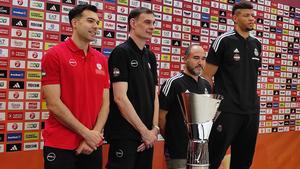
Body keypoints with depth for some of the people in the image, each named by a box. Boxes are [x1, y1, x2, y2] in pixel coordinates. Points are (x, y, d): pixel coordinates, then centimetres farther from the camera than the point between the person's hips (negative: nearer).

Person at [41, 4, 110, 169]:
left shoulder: (101, 59, 7)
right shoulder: (54, 55, -8)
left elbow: (105, 102, 6)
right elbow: (53, 104, -13)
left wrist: (95, 134, -7)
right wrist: (86, 133, -13)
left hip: (93, 145, 5)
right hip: (60, 145, -5)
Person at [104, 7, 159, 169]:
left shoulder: (150, 56, 11)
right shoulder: (121, 52, -10)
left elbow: (154, 95, 11)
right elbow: (120, 97, -17)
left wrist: (154, 128, -1)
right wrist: (144, 131, -13)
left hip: (147, 135, 7)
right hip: (125, 134, -7)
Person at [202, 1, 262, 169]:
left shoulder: (257, 44, 11)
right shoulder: (224, 41, -6)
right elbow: (207, 76, -6)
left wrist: (252, 97, 14)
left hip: (252, 110, 6)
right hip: (227, 110, -6)